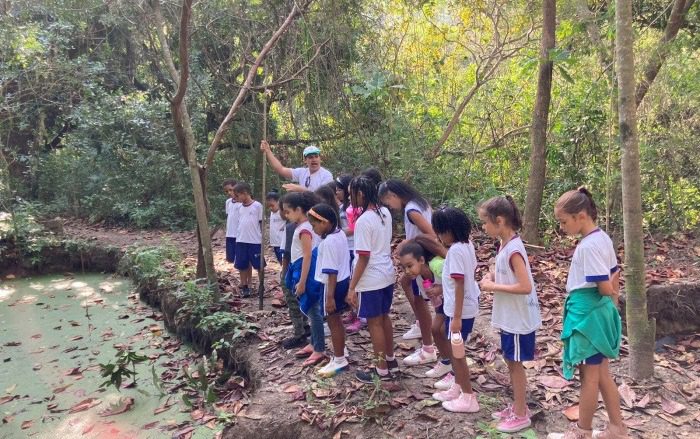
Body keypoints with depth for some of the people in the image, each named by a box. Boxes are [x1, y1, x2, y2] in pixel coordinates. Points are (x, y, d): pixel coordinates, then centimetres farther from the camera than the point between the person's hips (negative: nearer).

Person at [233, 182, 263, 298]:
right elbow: (240, 223, 14)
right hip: (241, 241, 5)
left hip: (255, 241, -5)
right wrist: (239, 237, 10)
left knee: (259, 265, 5)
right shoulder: (240, 207, 9)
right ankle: (244, 287, 20)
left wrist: (262, 239, -2)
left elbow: (261, 223, -3)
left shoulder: (257, 206, -7)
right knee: (242, 265, 8)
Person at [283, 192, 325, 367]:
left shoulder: (304, 229, -20)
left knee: (313, 311, -2)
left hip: (308, 274, -10)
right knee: (311, 310, 17)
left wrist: (302, 282, -21)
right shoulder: (303, 226, 10)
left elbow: (307, 256, -22)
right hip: (304, 271, 10)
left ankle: (319, 350, 6)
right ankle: (314, 344, 28)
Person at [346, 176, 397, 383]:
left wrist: (352, 287, -16)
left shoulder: (363, 220, -21)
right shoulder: (385, 212, 3)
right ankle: (391, 361, 33)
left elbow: (363, 257, -21)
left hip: (371, 280, -8)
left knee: (374, 323, 5)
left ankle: (382, 369, 16)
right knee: (384, 318, 20)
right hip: (387, 275, 8)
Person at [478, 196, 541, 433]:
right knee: (511, 361, 19)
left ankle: (521, 415, 19)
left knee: (515, 363, 4)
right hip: (509, 316, 9)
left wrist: (493, 287, -23)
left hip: (519, 318, -9)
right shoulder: (505, 244, 4)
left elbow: (525, 287, -29)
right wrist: (493, 277, -1)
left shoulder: (513, 249, -24)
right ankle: (518, 406, 34)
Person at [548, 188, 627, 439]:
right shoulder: (602, 238, 6)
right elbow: (615, 277, 13)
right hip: (600, 312, 9)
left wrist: (612, 291, -1)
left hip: (587, 314, -9)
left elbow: (605, 288, -22)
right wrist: (611, 307, 16)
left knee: (589, 376, 6)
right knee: (602, 374, 19)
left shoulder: (588, 245, -22)